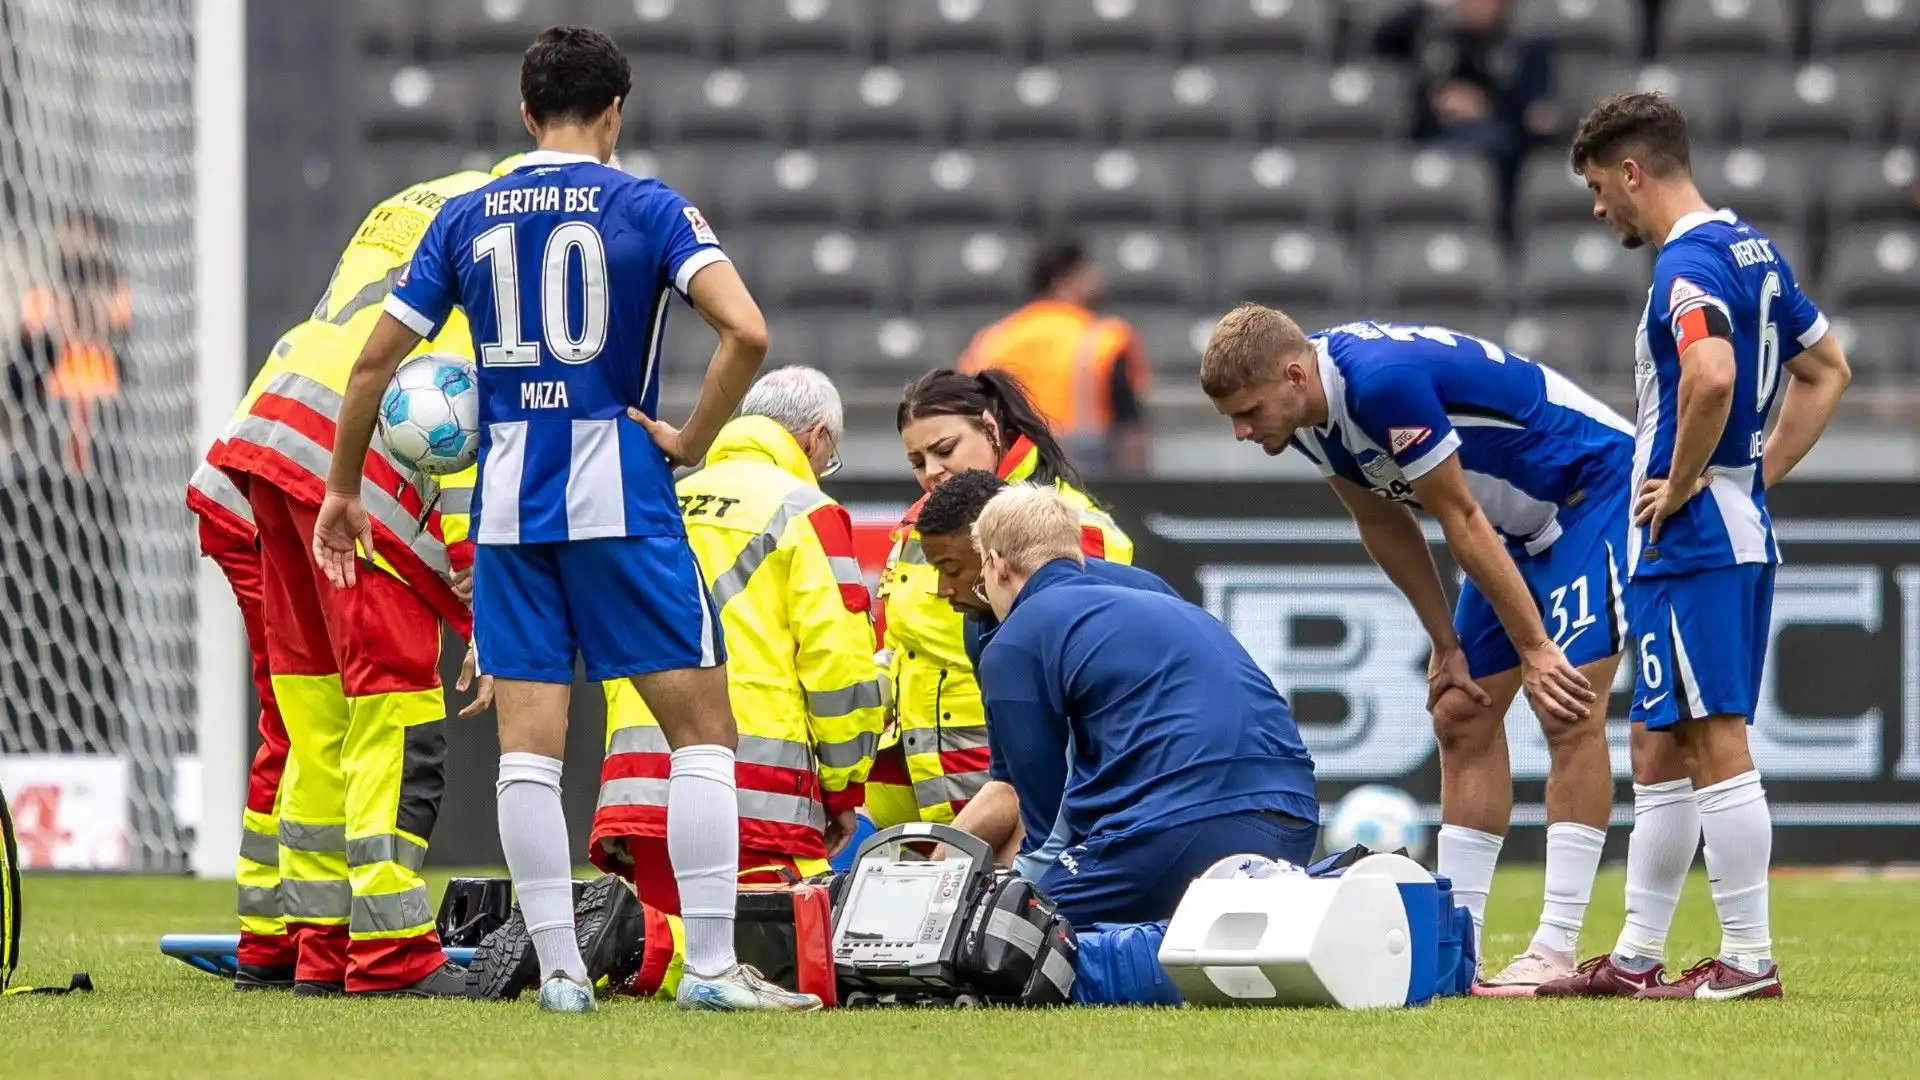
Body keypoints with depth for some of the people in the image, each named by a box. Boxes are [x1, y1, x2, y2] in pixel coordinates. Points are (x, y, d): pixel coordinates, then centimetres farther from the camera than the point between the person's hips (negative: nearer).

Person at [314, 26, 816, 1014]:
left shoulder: (466, 219, 8)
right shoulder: (647, 209, -2)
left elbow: (376, 358, 8)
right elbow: (746, 330, -17)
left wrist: (342, 489, 19)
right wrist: (692, 441, -4)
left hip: (507, 507, 3)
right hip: (621, 498, -3)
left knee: (527, 742, 5)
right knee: (701, 724, 3)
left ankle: (559, 969, 2)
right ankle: (711, 966, -3)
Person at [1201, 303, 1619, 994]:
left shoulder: (1383, 380, -33)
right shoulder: (1306, 408, -5)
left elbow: (1462, 522, -26)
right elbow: (1383, 523, 8)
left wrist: (1534, 650, -20)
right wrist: (1446, 644, 7)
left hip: (1593, 491, -10)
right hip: (1520, 523, 10)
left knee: (1568, 711, -17)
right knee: (1462, 717, 6)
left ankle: (1556, 951, -19)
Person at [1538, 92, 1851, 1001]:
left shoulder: (1688, 264, -16)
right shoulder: (1750, 250, 14)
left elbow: (1711, 378, -34)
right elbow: (1826, 370, 24)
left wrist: (1680, 484, -19)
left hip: (1689, 541, -10)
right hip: (1743, 530, 10)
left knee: (1715, 746, -7)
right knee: (1664, 749, 15)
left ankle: (1748, 959, -6)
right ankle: (1636, 957, 20)